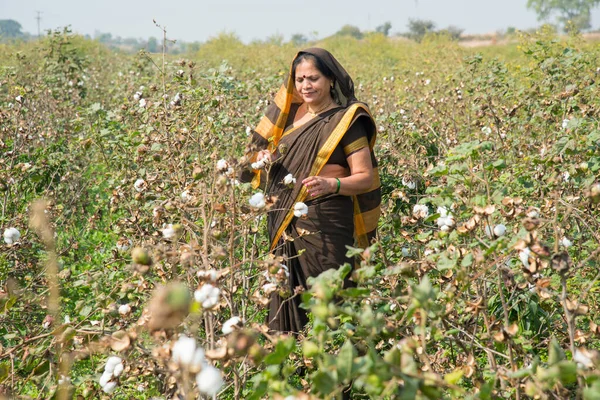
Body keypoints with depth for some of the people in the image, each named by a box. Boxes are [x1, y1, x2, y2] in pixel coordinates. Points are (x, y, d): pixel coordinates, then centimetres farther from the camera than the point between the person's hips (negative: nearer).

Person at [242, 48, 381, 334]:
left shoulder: (345, 120, -4)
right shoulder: (292, 113, 12)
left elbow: (366, 178, -8)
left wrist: (331, 185, -27)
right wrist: (265, 157, -1)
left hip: (326, 224, -5)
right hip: (285, 223, 6)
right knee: (286, 298, 6)